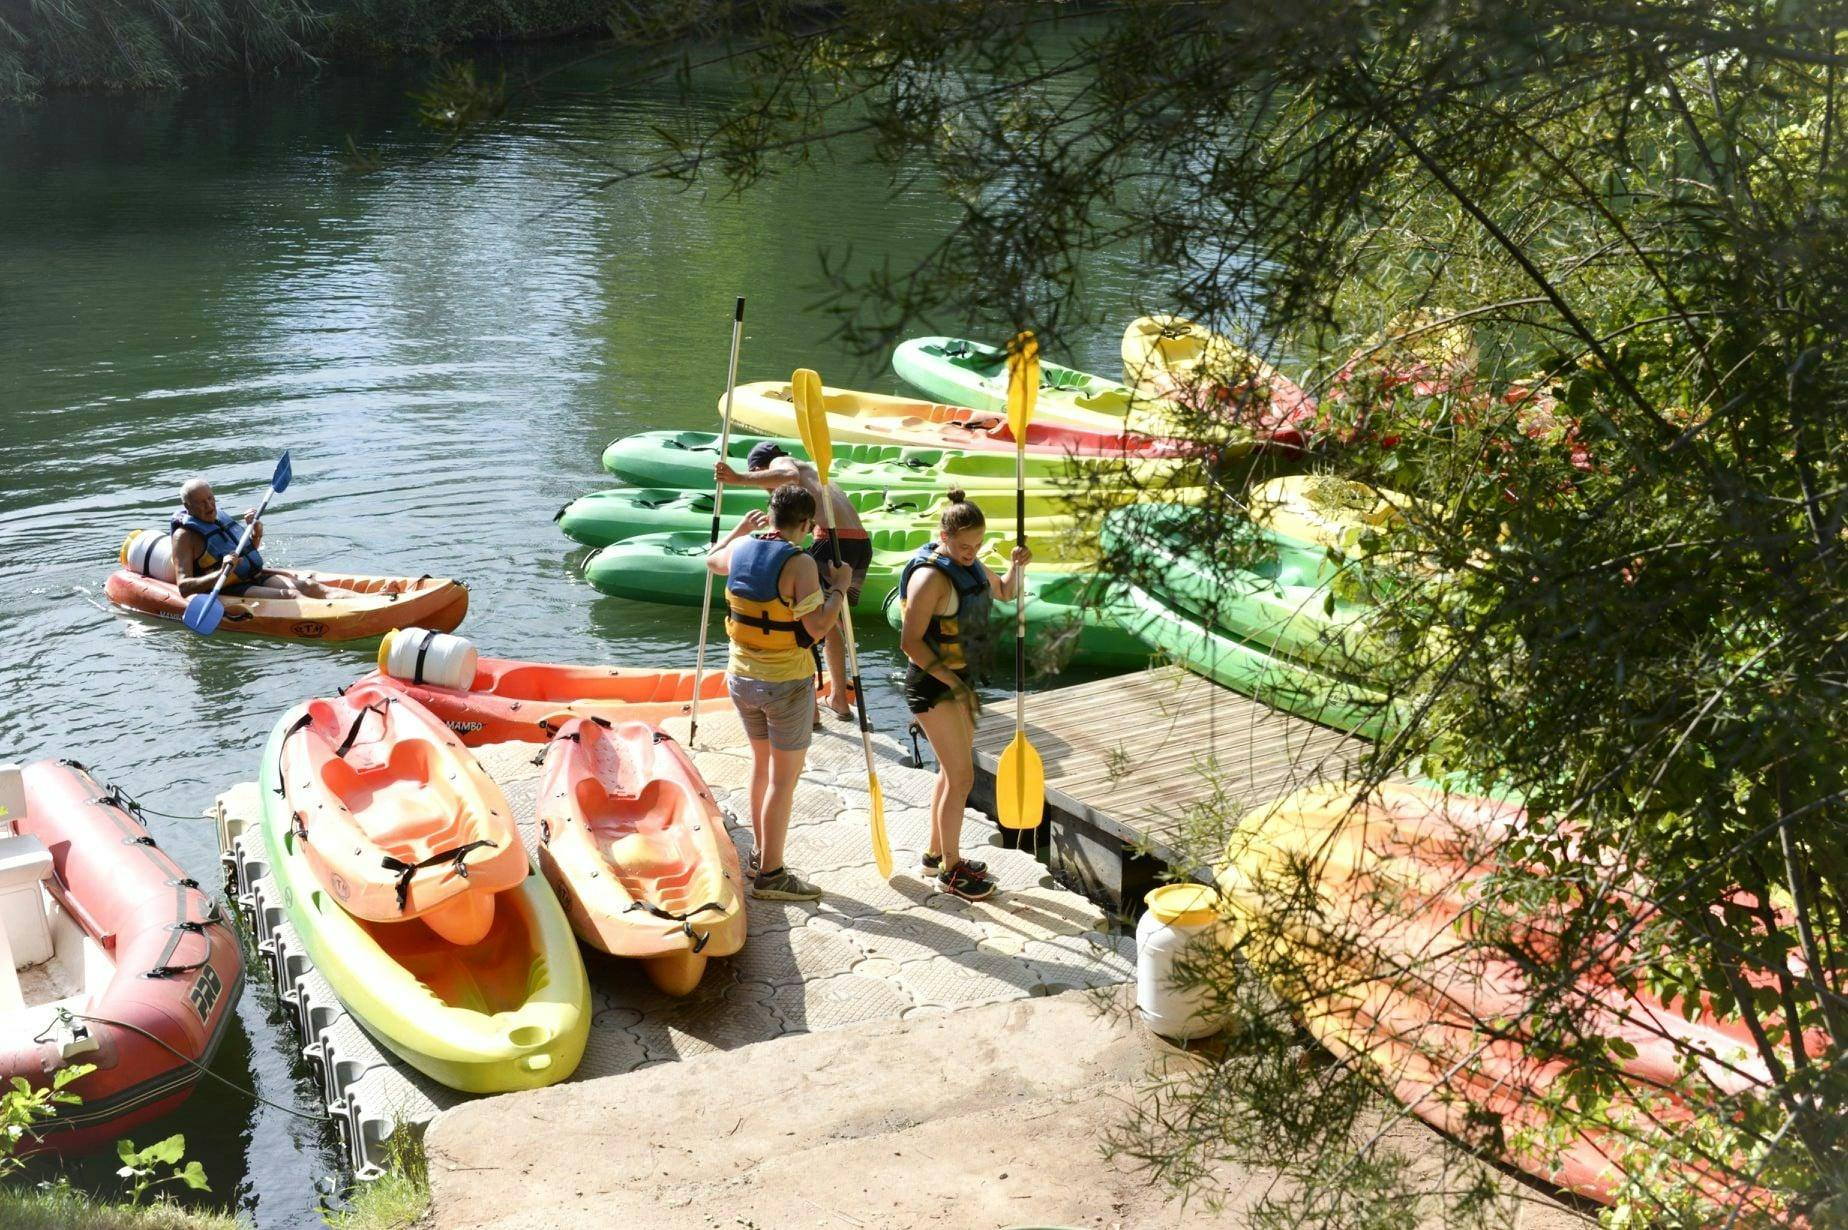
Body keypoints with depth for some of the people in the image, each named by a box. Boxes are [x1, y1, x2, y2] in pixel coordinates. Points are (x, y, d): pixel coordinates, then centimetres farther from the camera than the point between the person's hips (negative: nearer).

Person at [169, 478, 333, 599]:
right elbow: (184, 587, -18)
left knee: (308, 586, -14)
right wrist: (220, 574, -32)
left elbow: (252, 549, 32)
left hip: (255, 578, 8)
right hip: (227, 591, -8)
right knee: (289, 595, -28)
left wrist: (257, 532, 10)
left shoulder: (220, 518, 16)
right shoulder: (184, 535, -7)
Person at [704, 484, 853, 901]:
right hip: (786, 684, -7)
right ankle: (770, 875, 8)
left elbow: (712, 560, 24)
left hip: (741, 678, 7)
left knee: (761, 762, 23)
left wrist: (741, 529, 36)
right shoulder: (799, 564, -20)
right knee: (783, 777, 3)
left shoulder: (740, 548, 0)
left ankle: (758, 854, 34)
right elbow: (817, 628, -24)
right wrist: (839, 588, -11)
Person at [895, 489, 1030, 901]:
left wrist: (1017, 565, 0)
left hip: (959, 681, 9)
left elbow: (1004, 592, 22)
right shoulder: (930, 576, -23)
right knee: (962, 776, -5)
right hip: (933, 684, -9)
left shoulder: (969, 565, 4)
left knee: (951, 770, 18)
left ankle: (936, 853, 33)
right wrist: (952, 682, -25)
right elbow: (911, 642, -23)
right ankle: (950, 869, 8)